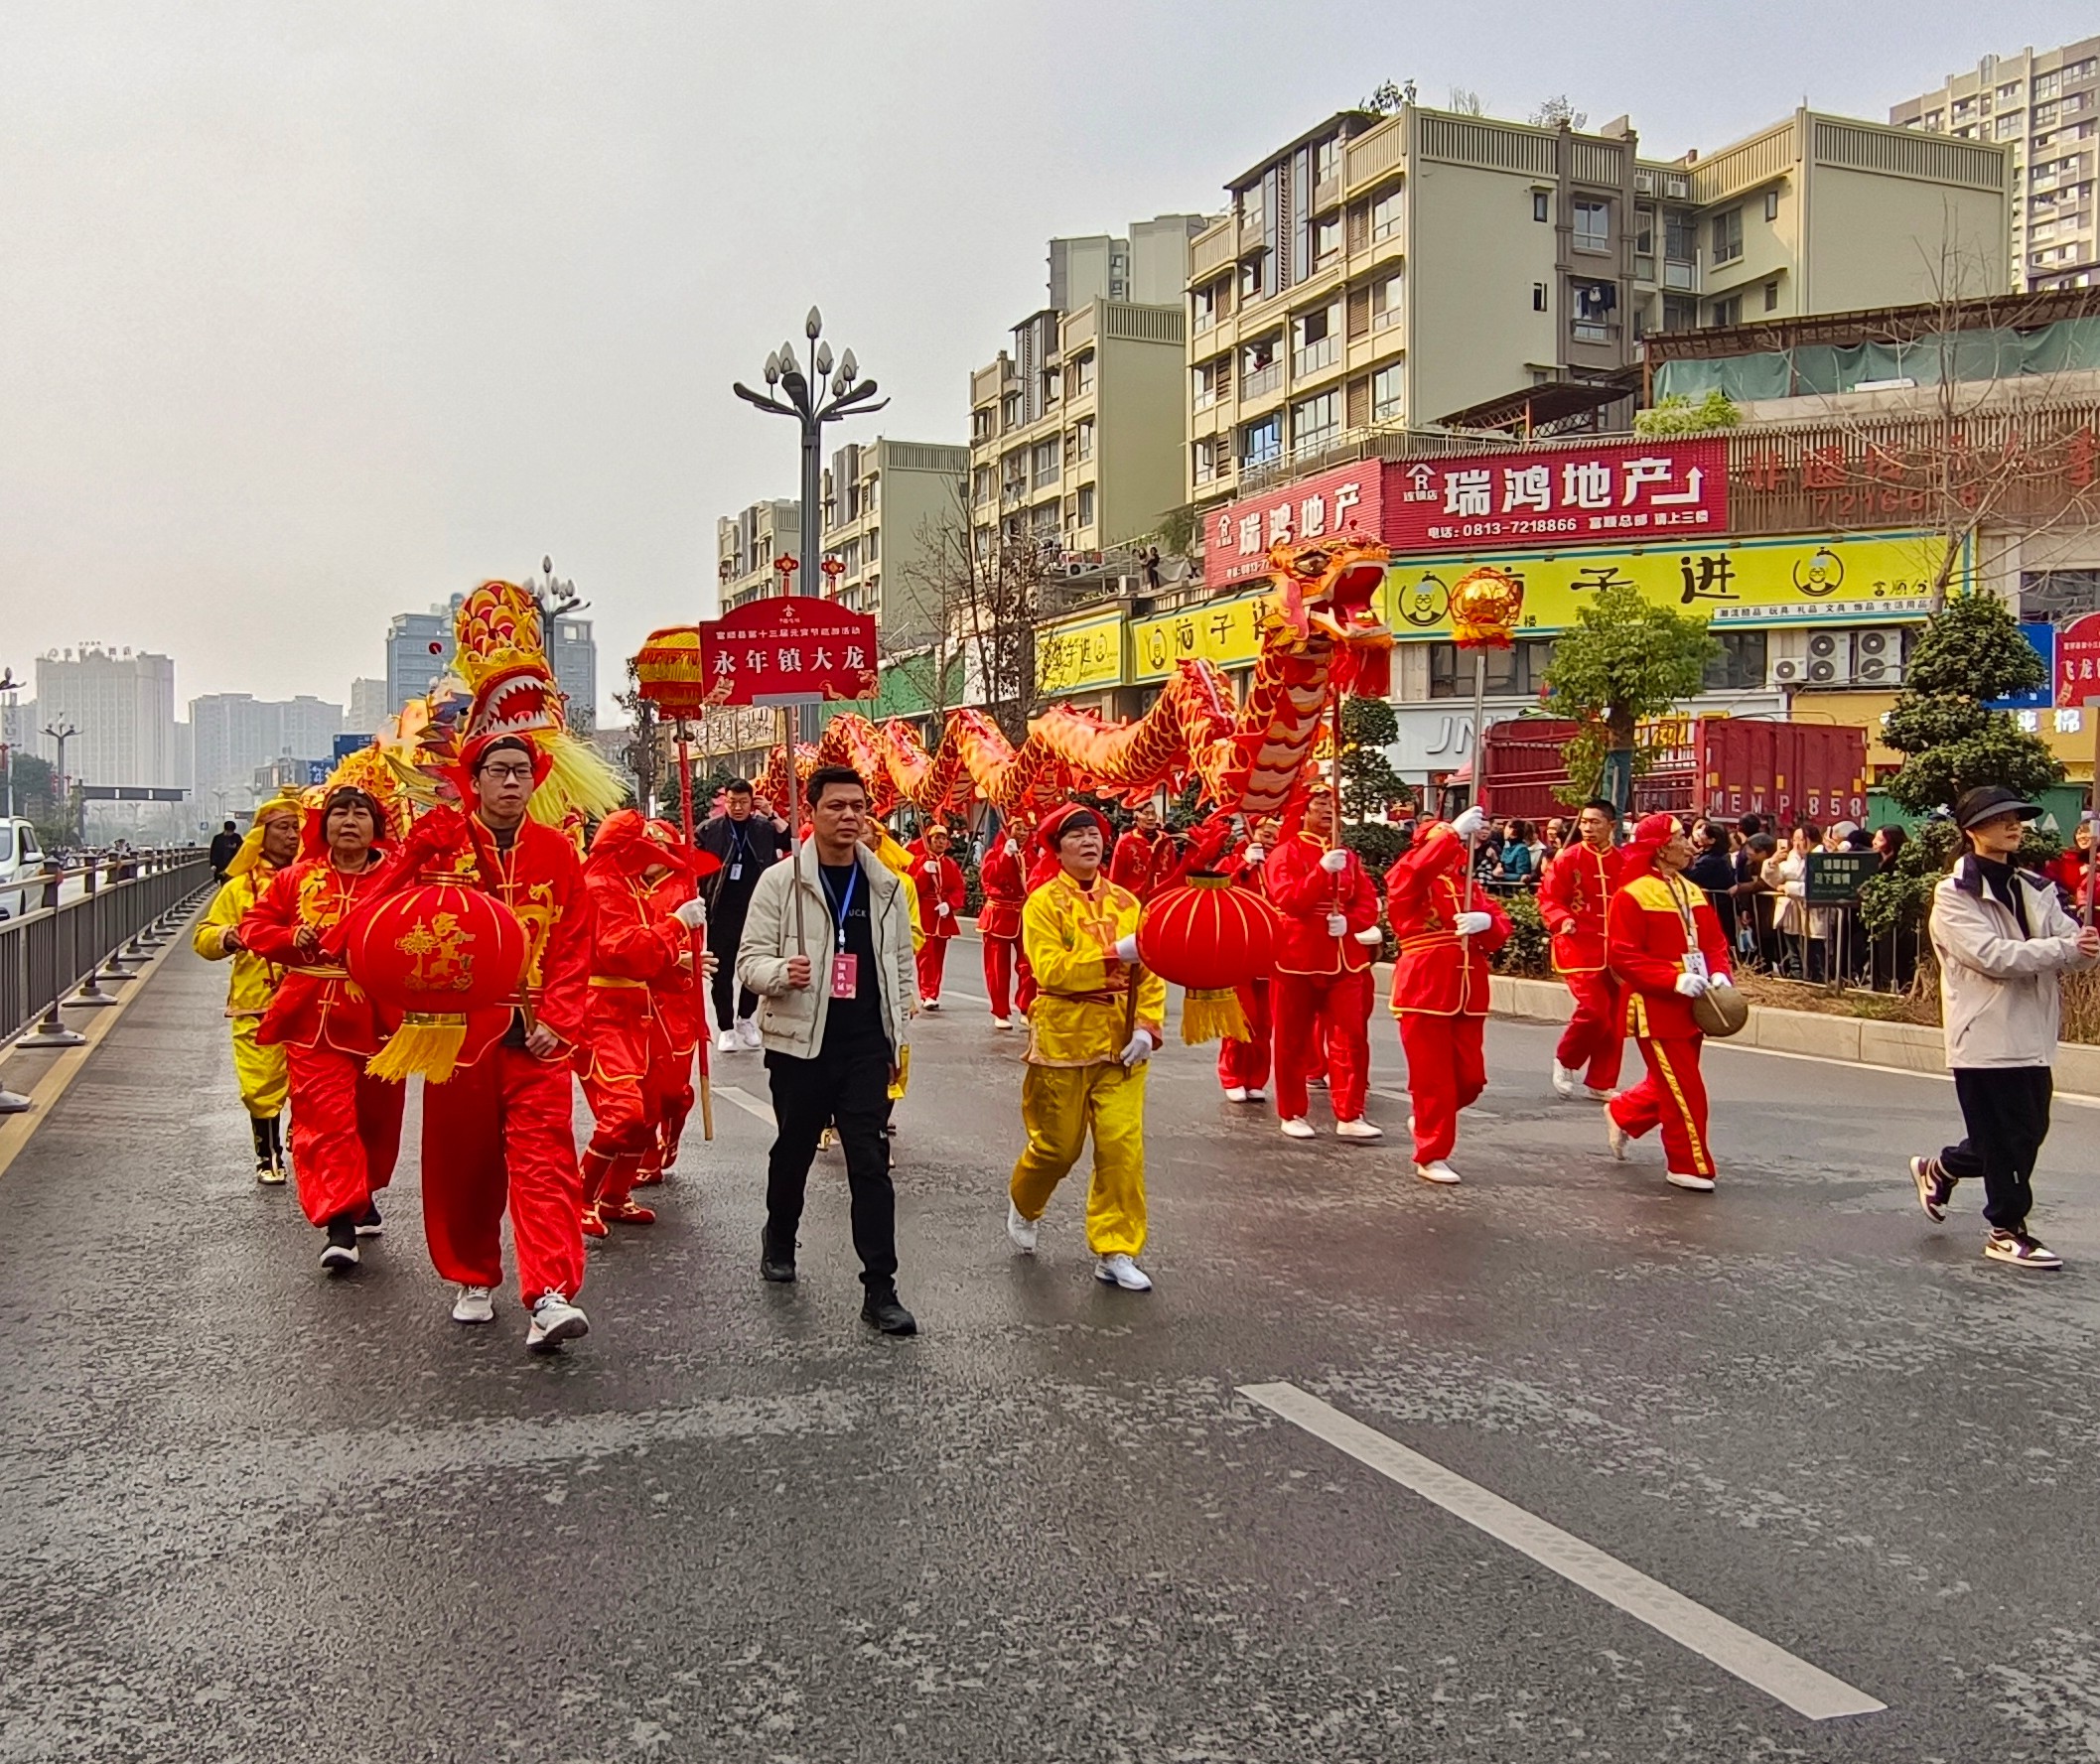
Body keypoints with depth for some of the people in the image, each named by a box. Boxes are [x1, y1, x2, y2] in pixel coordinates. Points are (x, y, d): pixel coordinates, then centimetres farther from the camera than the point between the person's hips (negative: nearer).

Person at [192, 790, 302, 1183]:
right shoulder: (239, 888, 7)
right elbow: (203, 937, 8)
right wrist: (225, 937, -14)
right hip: (256, 1003, 0)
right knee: (262, 1084, 3)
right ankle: (268, 1156, 20)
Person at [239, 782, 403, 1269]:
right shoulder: (296, 878, 7)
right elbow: (255, 925, 11)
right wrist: (290, 938, -7)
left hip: (377, 1021, 0)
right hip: (313, 1019, 0)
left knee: (377, 1119, 14)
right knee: (326, 1119, -9)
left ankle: (362, 1196, 38)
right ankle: (340, 1223, -10)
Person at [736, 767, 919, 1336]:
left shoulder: (887, 886, 5)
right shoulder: (780, 881, -5)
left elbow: (902, 964, 13)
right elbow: (749, 959, -6)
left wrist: (899, 1036, 8)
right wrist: (782, 972, -28)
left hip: (866, 1045, 1)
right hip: (800, 1042, -1)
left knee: (870, 1163, -3)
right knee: (793, 1151, 16)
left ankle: (880, 1291, 0)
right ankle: (779, 1242, 44)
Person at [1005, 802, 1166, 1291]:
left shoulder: (1126, 902, 6)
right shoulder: (1044, 902, -5)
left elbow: (1151, 973, 4)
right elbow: (1051, 970, -18)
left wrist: (1148, 1027, -9)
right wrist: (1116, 954, -24)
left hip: (1120, 1043, 3)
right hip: (1064, 1040, -3)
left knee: (1122, 1146, -4)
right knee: (1057, 1145, 8)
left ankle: (1115, 1252, 6)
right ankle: (1023, 1204, 40)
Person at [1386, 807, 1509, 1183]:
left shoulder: (1468, 884, 16)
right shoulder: (1406, 880, 0)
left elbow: (1501, 929, 7)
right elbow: (1419, 868, -26)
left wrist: (1486, 920, -15)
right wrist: (1454, 831, -28)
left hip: (1468, 993, 6)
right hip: (1424, 990, -6)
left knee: (1470, 1077, 8)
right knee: (1434, 1077, -3)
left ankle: (1426, 1122, 33)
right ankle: (1432, 1156, 8)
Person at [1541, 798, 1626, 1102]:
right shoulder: (1568, 859, -4)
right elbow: (1548, 897, -3)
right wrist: (1562, 919, -21)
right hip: (1580, 946, -4)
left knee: (1615, 1019, 6)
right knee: (1593, 1010, -15)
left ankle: (1602, 1083, 20)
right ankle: (1565, 1061, 11)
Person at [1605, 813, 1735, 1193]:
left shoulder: (1692, 892, 10)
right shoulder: (1632, 895, -14)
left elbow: (1714, 942, 15)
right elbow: (1621, 956, -18)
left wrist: (1719, 973, -6)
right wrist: (1674, 980, -25)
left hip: (1690, 1008, 8)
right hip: (1656, 1008, -8)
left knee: (1669, 1084, 18)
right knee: (1684, 1090, -5)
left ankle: (1622, 1113, 42)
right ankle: (1689, 1166, 7)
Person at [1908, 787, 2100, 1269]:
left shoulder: (2034, 890, 13)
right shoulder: (1954, 896, -8)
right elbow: (1993, 956, -20)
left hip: (2032, 1037, 7)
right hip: (1986, 1037, -7)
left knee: (2028, 1134, 15)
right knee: (2005, 1139, 1)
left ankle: (1939, 1170, 37)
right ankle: (2008, 1231, 17)